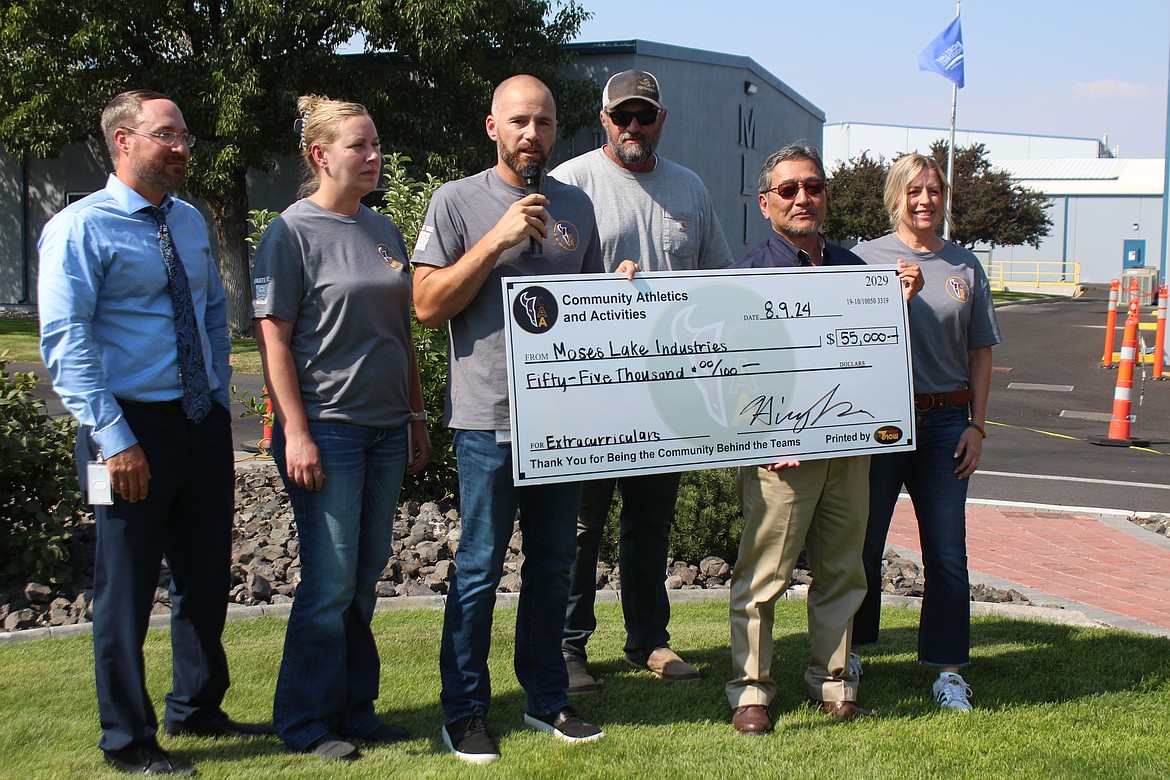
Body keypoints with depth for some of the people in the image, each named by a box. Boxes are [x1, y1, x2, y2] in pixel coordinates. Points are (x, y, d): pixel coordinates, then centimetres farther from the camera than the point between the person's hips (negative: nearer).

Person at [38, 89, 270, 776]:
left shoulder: (191, 223, 11)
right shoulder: (81, 230, -9)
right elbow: (66, 343, -15)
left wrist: (221, 400, 12)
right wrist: (113, 437, -20)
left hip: (204, 425, 7)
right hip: (134, 430, -6)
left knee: (208, 578, 16)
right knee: (127, 590, 4)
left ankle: (198, 708, 35)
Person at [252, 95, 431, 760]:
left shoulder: (384, 231, 13)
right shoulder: (293, 232, -7)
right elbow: (273, 338, -11)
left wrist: (417, 416, 15)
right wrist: (296, 432, -16)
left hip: (386, 429, 6)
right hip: (327, 428, -6)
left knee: (366, 575, 12)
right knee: (331, 582, -2)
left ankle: (356, 708, 24)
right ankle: (307, 723, 12)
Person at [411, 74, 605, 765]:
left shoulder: (575, 205, 13)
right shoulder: (459, 201, -1)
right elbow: (429, 304, -9)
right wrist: (497, 240, -15)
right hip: (490, 416, -5)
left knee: (554, 564, 13)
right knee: (481, 568, 1)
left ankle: (547, 699, 26)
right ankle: (465, 713, 14)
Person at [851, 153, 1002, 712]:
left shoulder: (965, 266, 8)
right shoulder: (865, 258, 1)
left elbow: (980, 352, 9)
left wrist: (976, 425, 4)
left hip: (946, 421, 2)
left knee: (947, 551, 3)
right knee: (863, 543, 8)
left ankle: (948, 669, 12)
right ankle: (849, 650, 25)